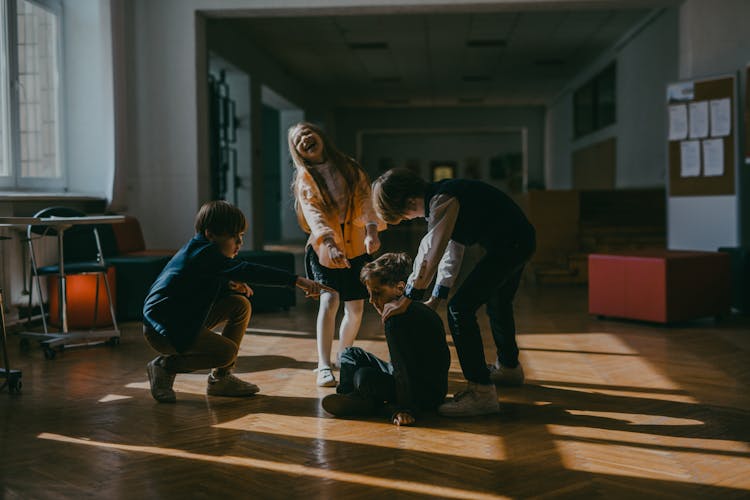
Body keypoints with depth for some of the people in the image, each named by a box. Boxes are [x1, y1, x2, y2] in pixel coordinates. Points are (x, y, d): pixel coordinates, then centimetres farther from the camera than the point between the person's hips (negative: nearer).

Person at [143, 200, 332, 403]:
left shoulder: (200, 250, 9)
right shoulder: (203, 253, -22)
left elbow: (207, 285, 22)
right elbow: (247, 271, -34)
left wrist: (230, 285, -2)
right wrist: (297, 280, -38)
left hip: (184, 319, 11)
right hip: (163, 329, -11)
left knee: (240, 305, 4)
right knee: (227, 352, -24)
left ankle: (221, 378, 8)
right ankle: (165, 366, -4)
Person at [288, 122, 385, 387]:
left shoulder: (349, 168, 6)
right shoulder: (305, 178, -3)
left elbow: (365, 199, -7)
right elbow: (313, 213, -19)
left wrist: (371, 230, -26)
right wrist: (330, 243, -36)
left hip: (356, 247, 3)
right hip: (324, 248, -3)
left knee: (355, 308, 3)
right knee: (329, 299, -22)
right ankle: (323, 367, -22)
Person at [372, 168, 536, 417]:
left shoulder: (442, 200, -21)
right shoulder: (438, 198, 10)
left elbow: (431, 252, -27)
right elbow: (452, 249, 14)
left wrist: (408, 299, -22)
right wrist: (438, 296, 12)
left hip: (508, 244, -11)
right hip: (520, 240, 11)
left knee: (460, 309, -12)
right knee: (498, 305, 31)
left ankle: (481, 392, -10)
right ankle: (509, 368, 54)